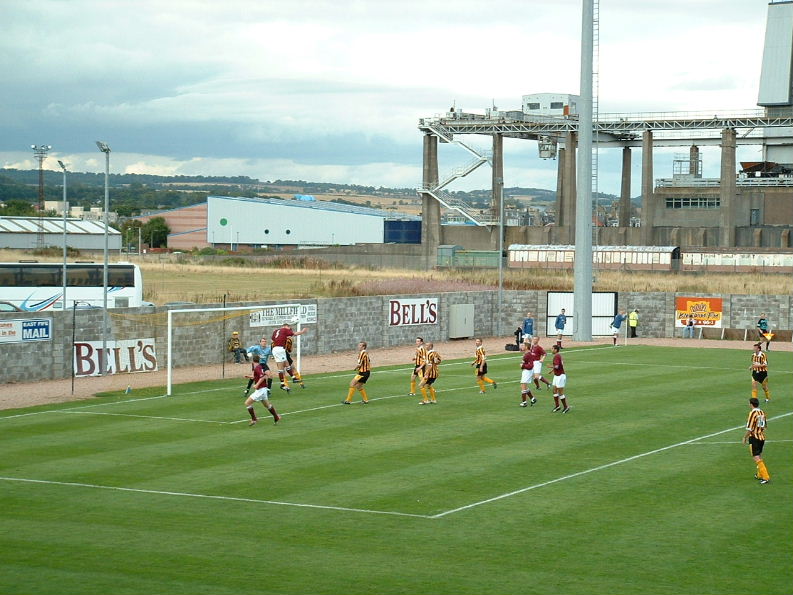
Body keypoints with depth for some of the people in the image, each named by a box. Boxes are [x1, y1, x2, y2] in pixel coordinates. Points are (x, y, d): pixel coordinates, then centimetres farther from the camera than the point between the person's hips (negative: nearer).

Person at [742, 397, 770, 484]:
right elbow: (765, 425, 17)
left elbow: (749, 428, -18)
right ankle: (760, 475, 34)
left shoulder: (752, 413, -17)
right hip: (762, 437, 8)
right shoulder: (762, 412, 5)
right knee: (759, 457, 22)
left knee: (757, 458, -6)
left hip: (754, 438, -8)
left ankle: (765, 477, -13)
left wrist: (745, 437, -5)